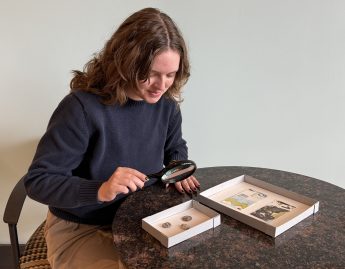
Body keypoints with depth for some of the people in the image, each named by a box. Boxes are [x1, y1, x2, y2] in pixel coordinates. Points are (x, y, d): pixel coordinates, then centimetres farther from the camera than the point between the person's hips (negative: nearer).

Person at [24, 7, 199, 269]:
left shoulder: (166, 103, -6)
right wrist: (100, 190, -37)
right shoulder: (82, 107, -26)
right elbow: (38, 181, -22)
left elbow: (176, 148, 14)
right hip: (80, 230, -5)